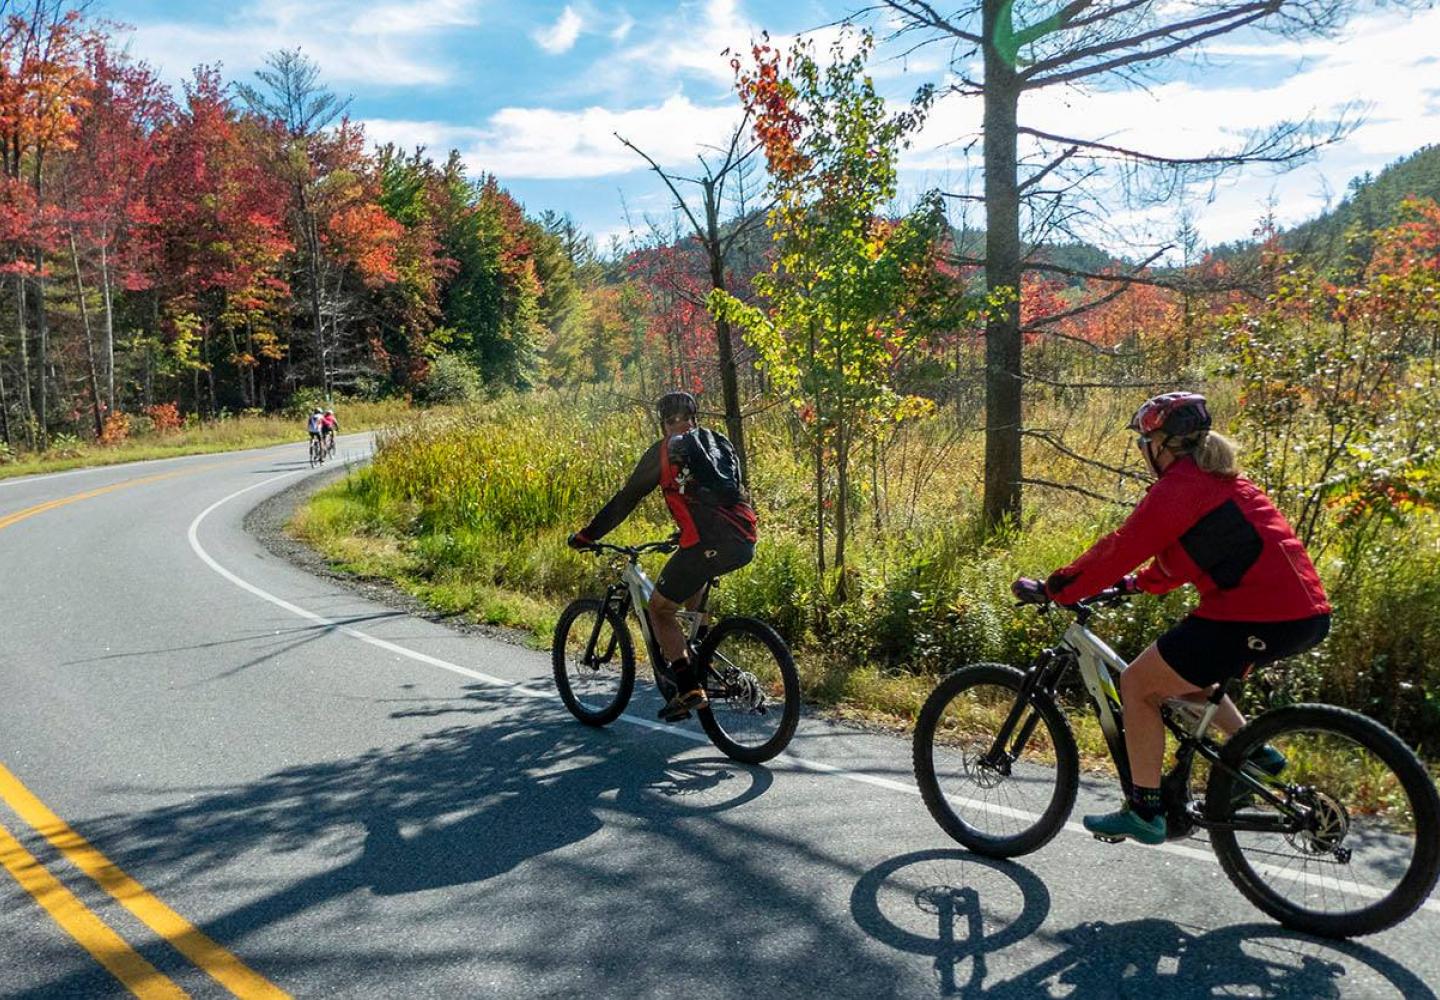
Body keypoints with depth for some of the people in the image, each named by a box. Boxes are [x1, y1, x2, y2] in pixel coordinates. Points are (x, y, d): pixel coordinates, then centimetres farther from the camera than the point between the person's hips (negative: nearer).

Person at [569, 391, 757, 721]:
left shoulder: (665, 451, 7)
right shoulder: (720, 443, 23)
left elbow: (626, 499, 8)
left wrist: (587, 535, 18)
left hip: (709, 545, -7)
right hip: (745, 543, 7)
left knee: (659, 608, 11)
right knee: (694, 581, 37)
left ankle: (689, 690, 2)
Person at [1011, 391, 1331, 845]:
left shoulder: (1179, 485, -10)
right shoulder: (1217, 479, 19)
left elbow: (1121, 548, -12)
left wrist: (1052, 590, -4)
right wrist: (1138, 583, 29)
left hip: (1258, 617, -10)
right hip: (1303, 610, 10)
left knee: (1138, 684, 0)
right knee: (1184, 674, 28)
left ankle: (1144, 811, 5)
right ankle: (1255, 751, 23)